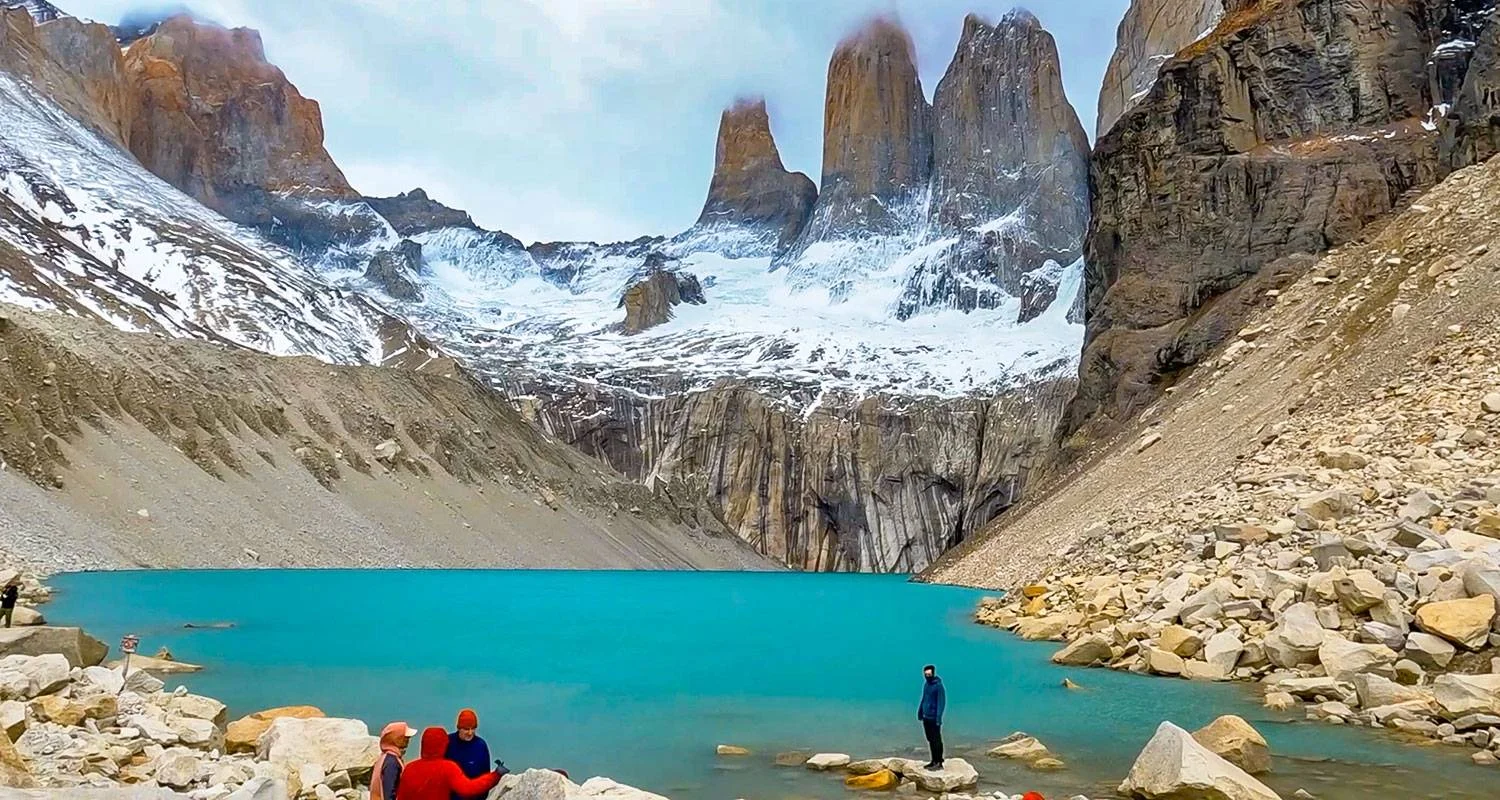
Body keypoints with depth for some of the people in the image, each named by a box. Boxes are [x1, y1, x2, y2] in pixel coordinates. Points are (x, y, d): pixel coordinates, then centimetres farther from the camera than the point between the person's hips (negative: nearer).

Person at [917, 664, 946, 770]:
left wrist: (939, 717, -21)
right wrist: (920, 711, 16)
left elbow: (942, 702, -17)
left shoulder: (938, 685, -14)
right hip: (926, 717, 8)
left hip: (934, 718, -8)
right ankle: (934, 761, 21)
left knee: (936, 740, -2)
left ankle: (939, 762, 3)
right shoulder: (926, 684, 11)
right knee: (930, 740, 13)